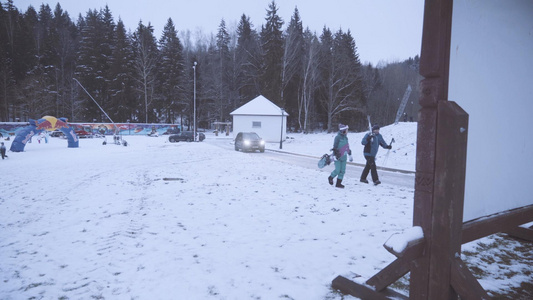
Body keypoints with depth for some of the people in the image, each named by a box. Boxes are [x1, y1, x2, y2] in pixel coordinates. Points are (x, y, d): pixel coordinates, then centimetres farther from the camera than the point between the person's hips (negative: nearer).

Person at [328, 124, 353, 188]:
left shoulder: (345, 138, 12)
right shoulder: (338, 137, -12)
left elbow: (347, 147, 21)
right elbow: (335, 147, -14)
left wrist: (350, 155, 22)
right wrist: (335, 155, -18)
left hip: (344, 157, 7)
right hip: (338, 157, -7)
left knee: (342, 170, 4)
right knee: (337, 170, -7)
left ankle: (338, 183, 12)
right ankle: (330, 178, 21)